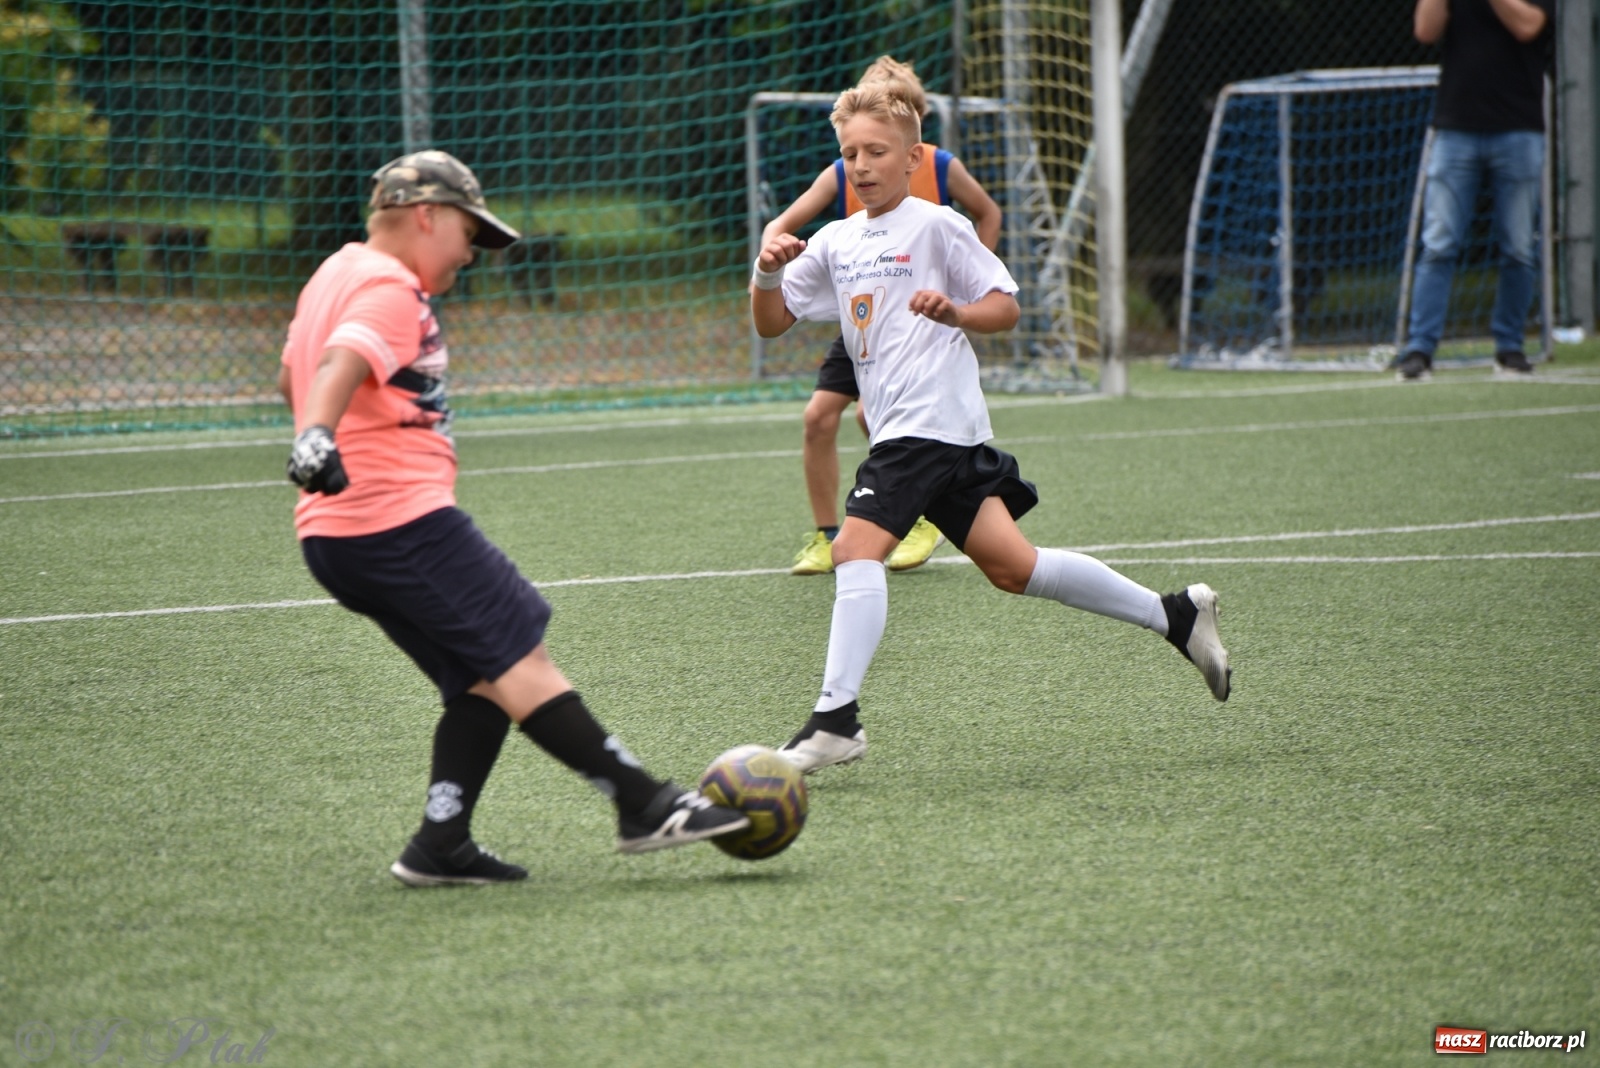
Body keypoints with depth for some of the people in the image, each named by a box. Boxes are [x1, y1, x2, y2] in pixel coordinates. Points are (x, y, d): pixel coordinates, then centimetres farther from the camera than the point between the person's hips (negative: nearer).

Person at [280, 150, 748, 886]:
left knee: (483, 681, 9)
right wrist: (316, 438, -47)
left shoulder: (337, 274, 21)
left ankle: (441, 847, 1)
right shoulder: (390, 288, -10)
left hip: (334, 536, 10)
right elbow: (340, 363, -30)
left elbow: (291, 377, 35)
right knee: (521, 659, -11)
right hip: (402, 520, -10)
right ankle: (645, 804, -13)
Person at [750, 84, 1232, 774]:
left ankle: (837, 717, -20)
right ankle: (1175, 615, 16)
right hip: (903, 427, 8)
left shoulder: (935, 226, -3)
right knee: (1010, 566, 7)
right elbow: (770, 323, 16)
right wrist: (767, 273, -3)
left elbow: (1005, 307, -3)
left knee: (855, 547, -18)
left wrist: (955, 312, -22)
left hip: (929, 423, -8)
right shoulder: (836, 243, 16)